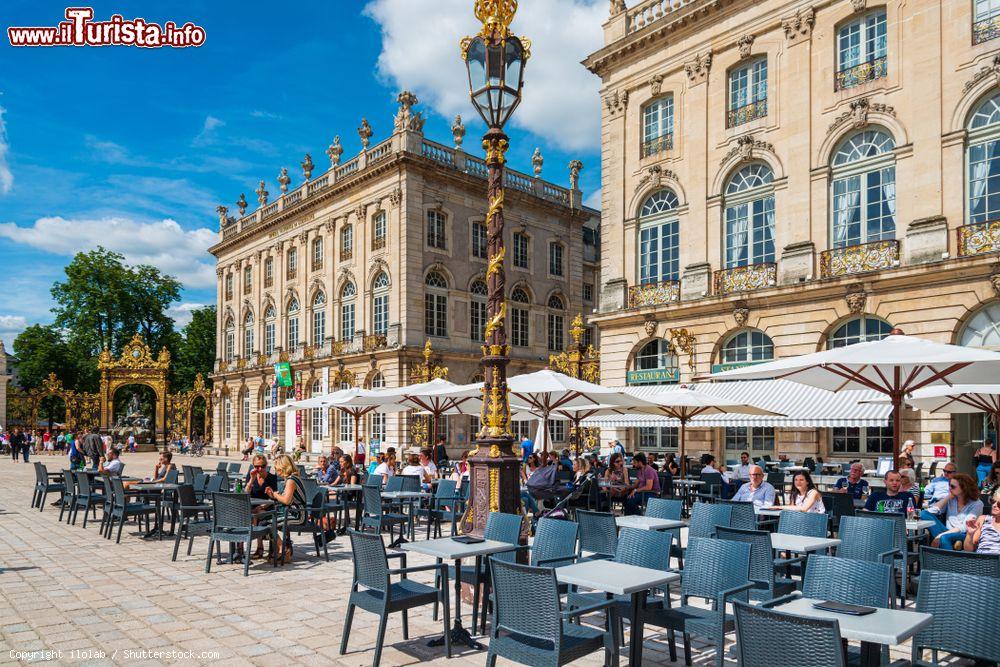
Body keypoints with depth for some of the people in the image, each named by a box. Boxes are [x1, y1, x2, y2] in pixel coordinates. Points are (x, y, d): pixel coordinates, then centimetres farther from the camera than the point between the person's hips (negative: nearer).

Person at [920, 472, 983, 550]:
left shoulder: (976, 504, 0)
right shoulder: (950, 500, 14)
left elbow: (965, 527, -13)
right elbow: (932, 511, 1)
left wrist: (941, 535, -23)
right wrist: (948, 497, 1)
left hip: (966, 537, -6)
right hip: (949, 533, 6)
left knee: (944, 537, -38)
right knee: (925, 514, -17)